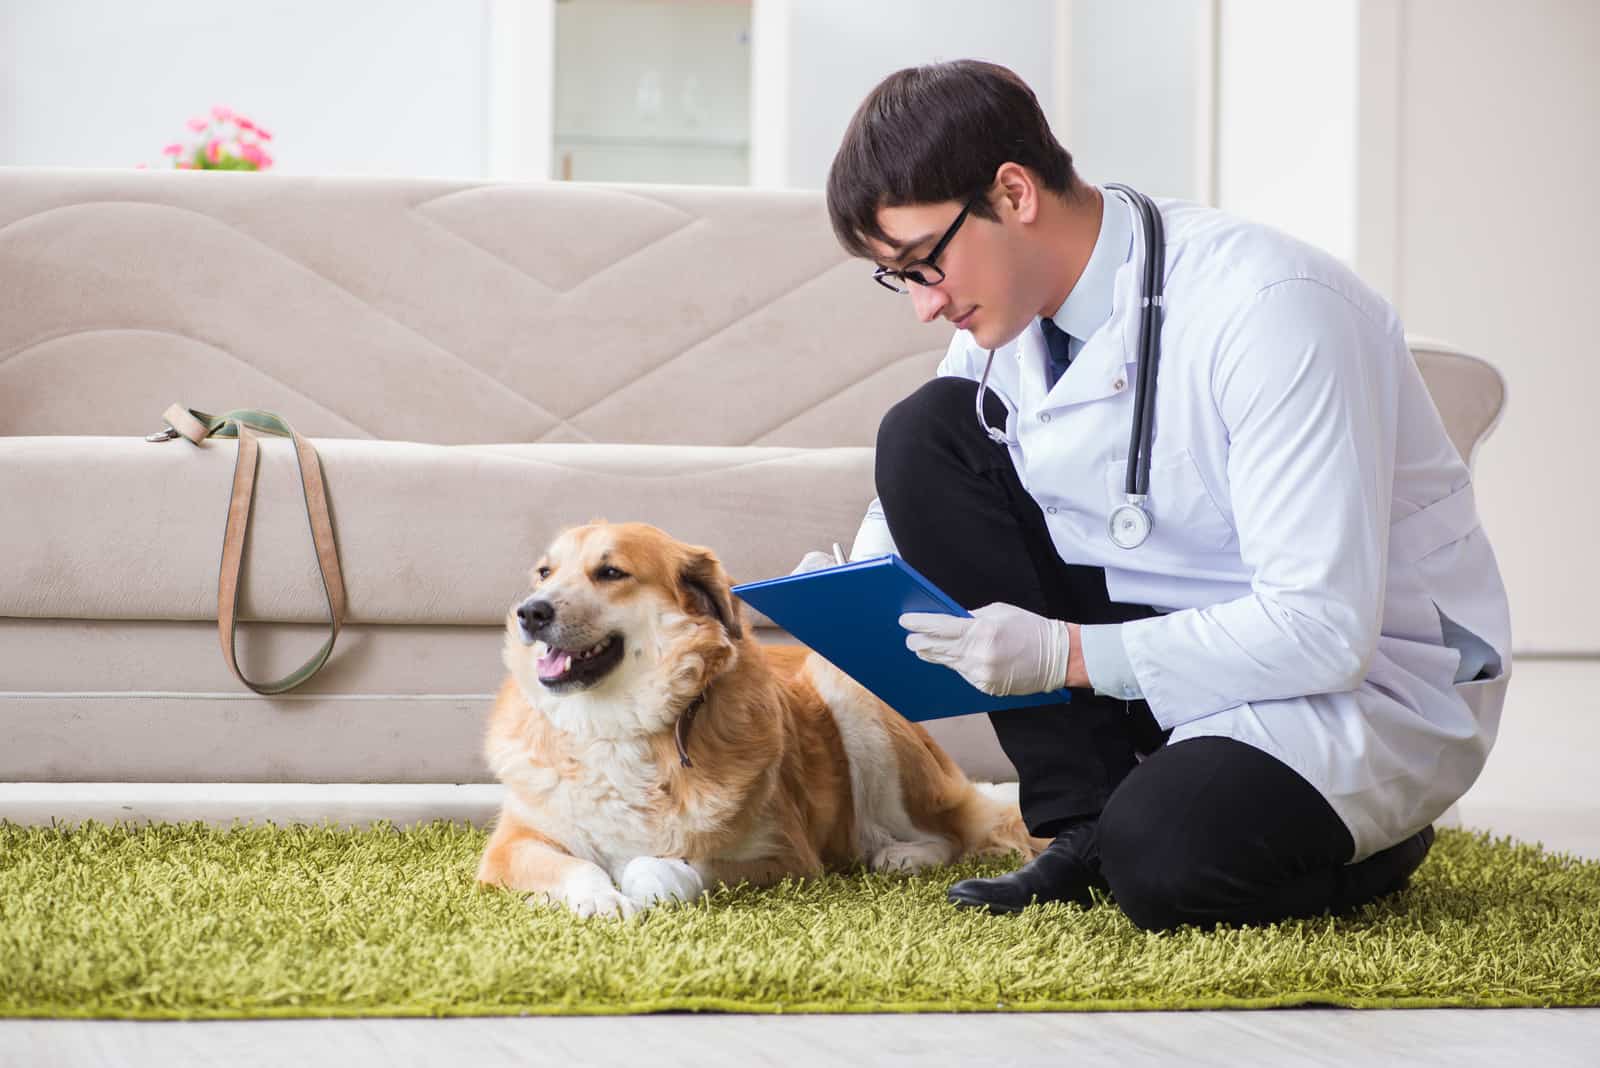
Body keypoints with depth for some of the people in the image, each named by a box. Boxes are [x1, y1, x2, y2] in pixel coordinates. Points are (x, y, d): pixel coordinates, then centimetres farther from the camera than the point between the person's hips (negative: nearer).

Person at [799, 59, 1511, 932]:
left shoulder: (1266, 309, -26)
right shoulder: (1011, 306, -4)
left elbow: (1324, 630, -29)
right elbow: (922, 496, 13)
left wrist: (1064, 654, -32)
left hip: (1370, 672, -7)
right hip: (1165, 625, 7)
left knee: (1165, 861, -36)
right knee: (925, 433, -9)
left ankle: (1356, 845, 2)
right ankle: (1081, 823, -5)